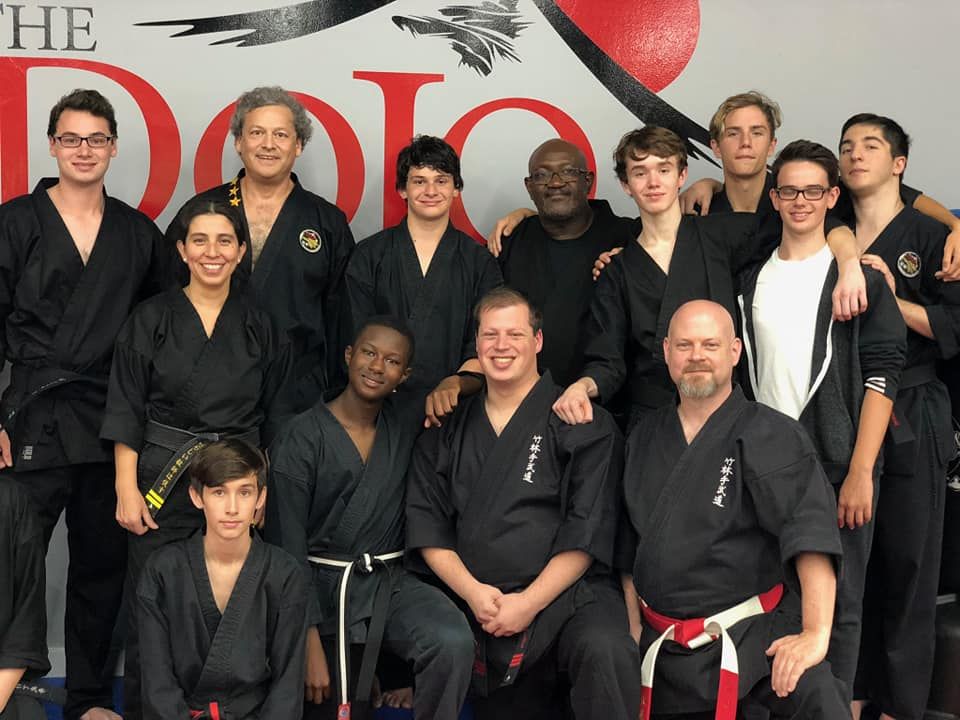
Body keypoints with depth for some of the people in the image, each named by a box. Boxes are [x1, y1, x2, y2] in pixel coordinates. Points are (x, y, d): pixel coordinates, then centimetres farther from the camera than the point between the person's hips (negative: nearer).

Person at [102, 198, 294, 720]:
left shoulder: (260, 326, 7)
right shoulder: (151, 320, 1)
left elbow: (275, 419, 10)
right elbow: (126, 413, 0)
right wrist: (126, 491, -6)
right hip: (162, 481, -1)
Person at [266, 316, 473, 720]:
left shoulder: (406, 420, 6)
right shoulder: (300, 441, -7)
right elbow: (287, 549, -9)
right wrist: (310, 644, -15)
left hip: (391, 582, 3)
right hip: (324, 588, -2)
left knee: (454, 643, -26)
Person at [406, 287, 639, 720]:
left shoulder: (584, 424, 3)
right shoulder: (447, 431, 15)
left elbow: (587, 531, -4)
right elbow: (427, 526, 8)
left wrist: (529, 603, -12)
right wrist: (473, 592, -7)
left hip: (568, 592, -4)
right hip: (477, 605, 4)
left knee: (605, 652, -33)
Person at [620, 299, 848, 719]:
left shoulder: (771, 436, -6)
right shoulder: (645, 438, 10)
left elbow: (811, 534, -17)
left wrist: (815, 634, -27)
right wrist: (635, 633, 11)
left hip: (754, 637, -5)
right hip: (663, 647, 5)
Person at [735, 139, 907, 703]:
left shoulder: (859, 276, 1)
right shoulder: (750, 279, 12)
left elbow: (882, 375, -6)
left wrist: (860, 472, -13)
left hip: (838, 467, -3)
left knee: (837, 603, 2)